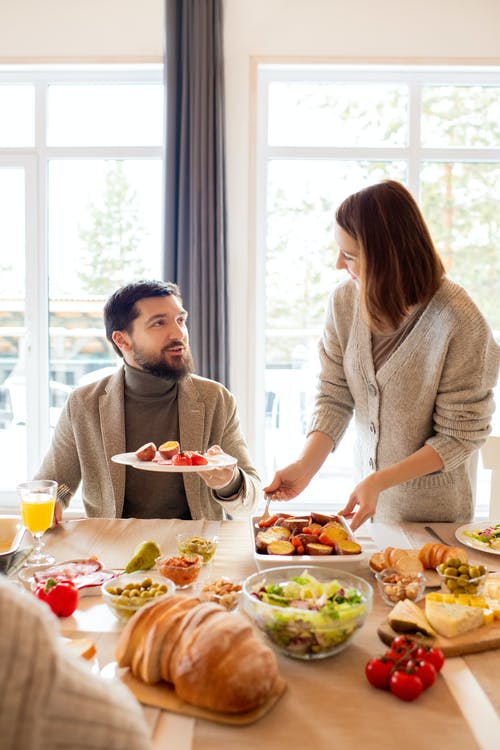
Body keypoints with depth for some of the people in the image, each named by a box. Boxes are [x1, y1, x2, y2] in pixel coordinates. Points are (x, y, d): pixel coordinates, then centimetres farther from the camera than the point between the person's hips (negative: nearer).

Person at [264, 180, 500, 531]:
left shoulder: (458, 320, -25)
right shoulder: (344, 301, -11)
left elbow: (461, 436, -18)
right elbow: (334, 397, -6)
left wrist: (380, 481, -24)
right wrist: (306, 466, -19)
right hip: (368, 490, 4)